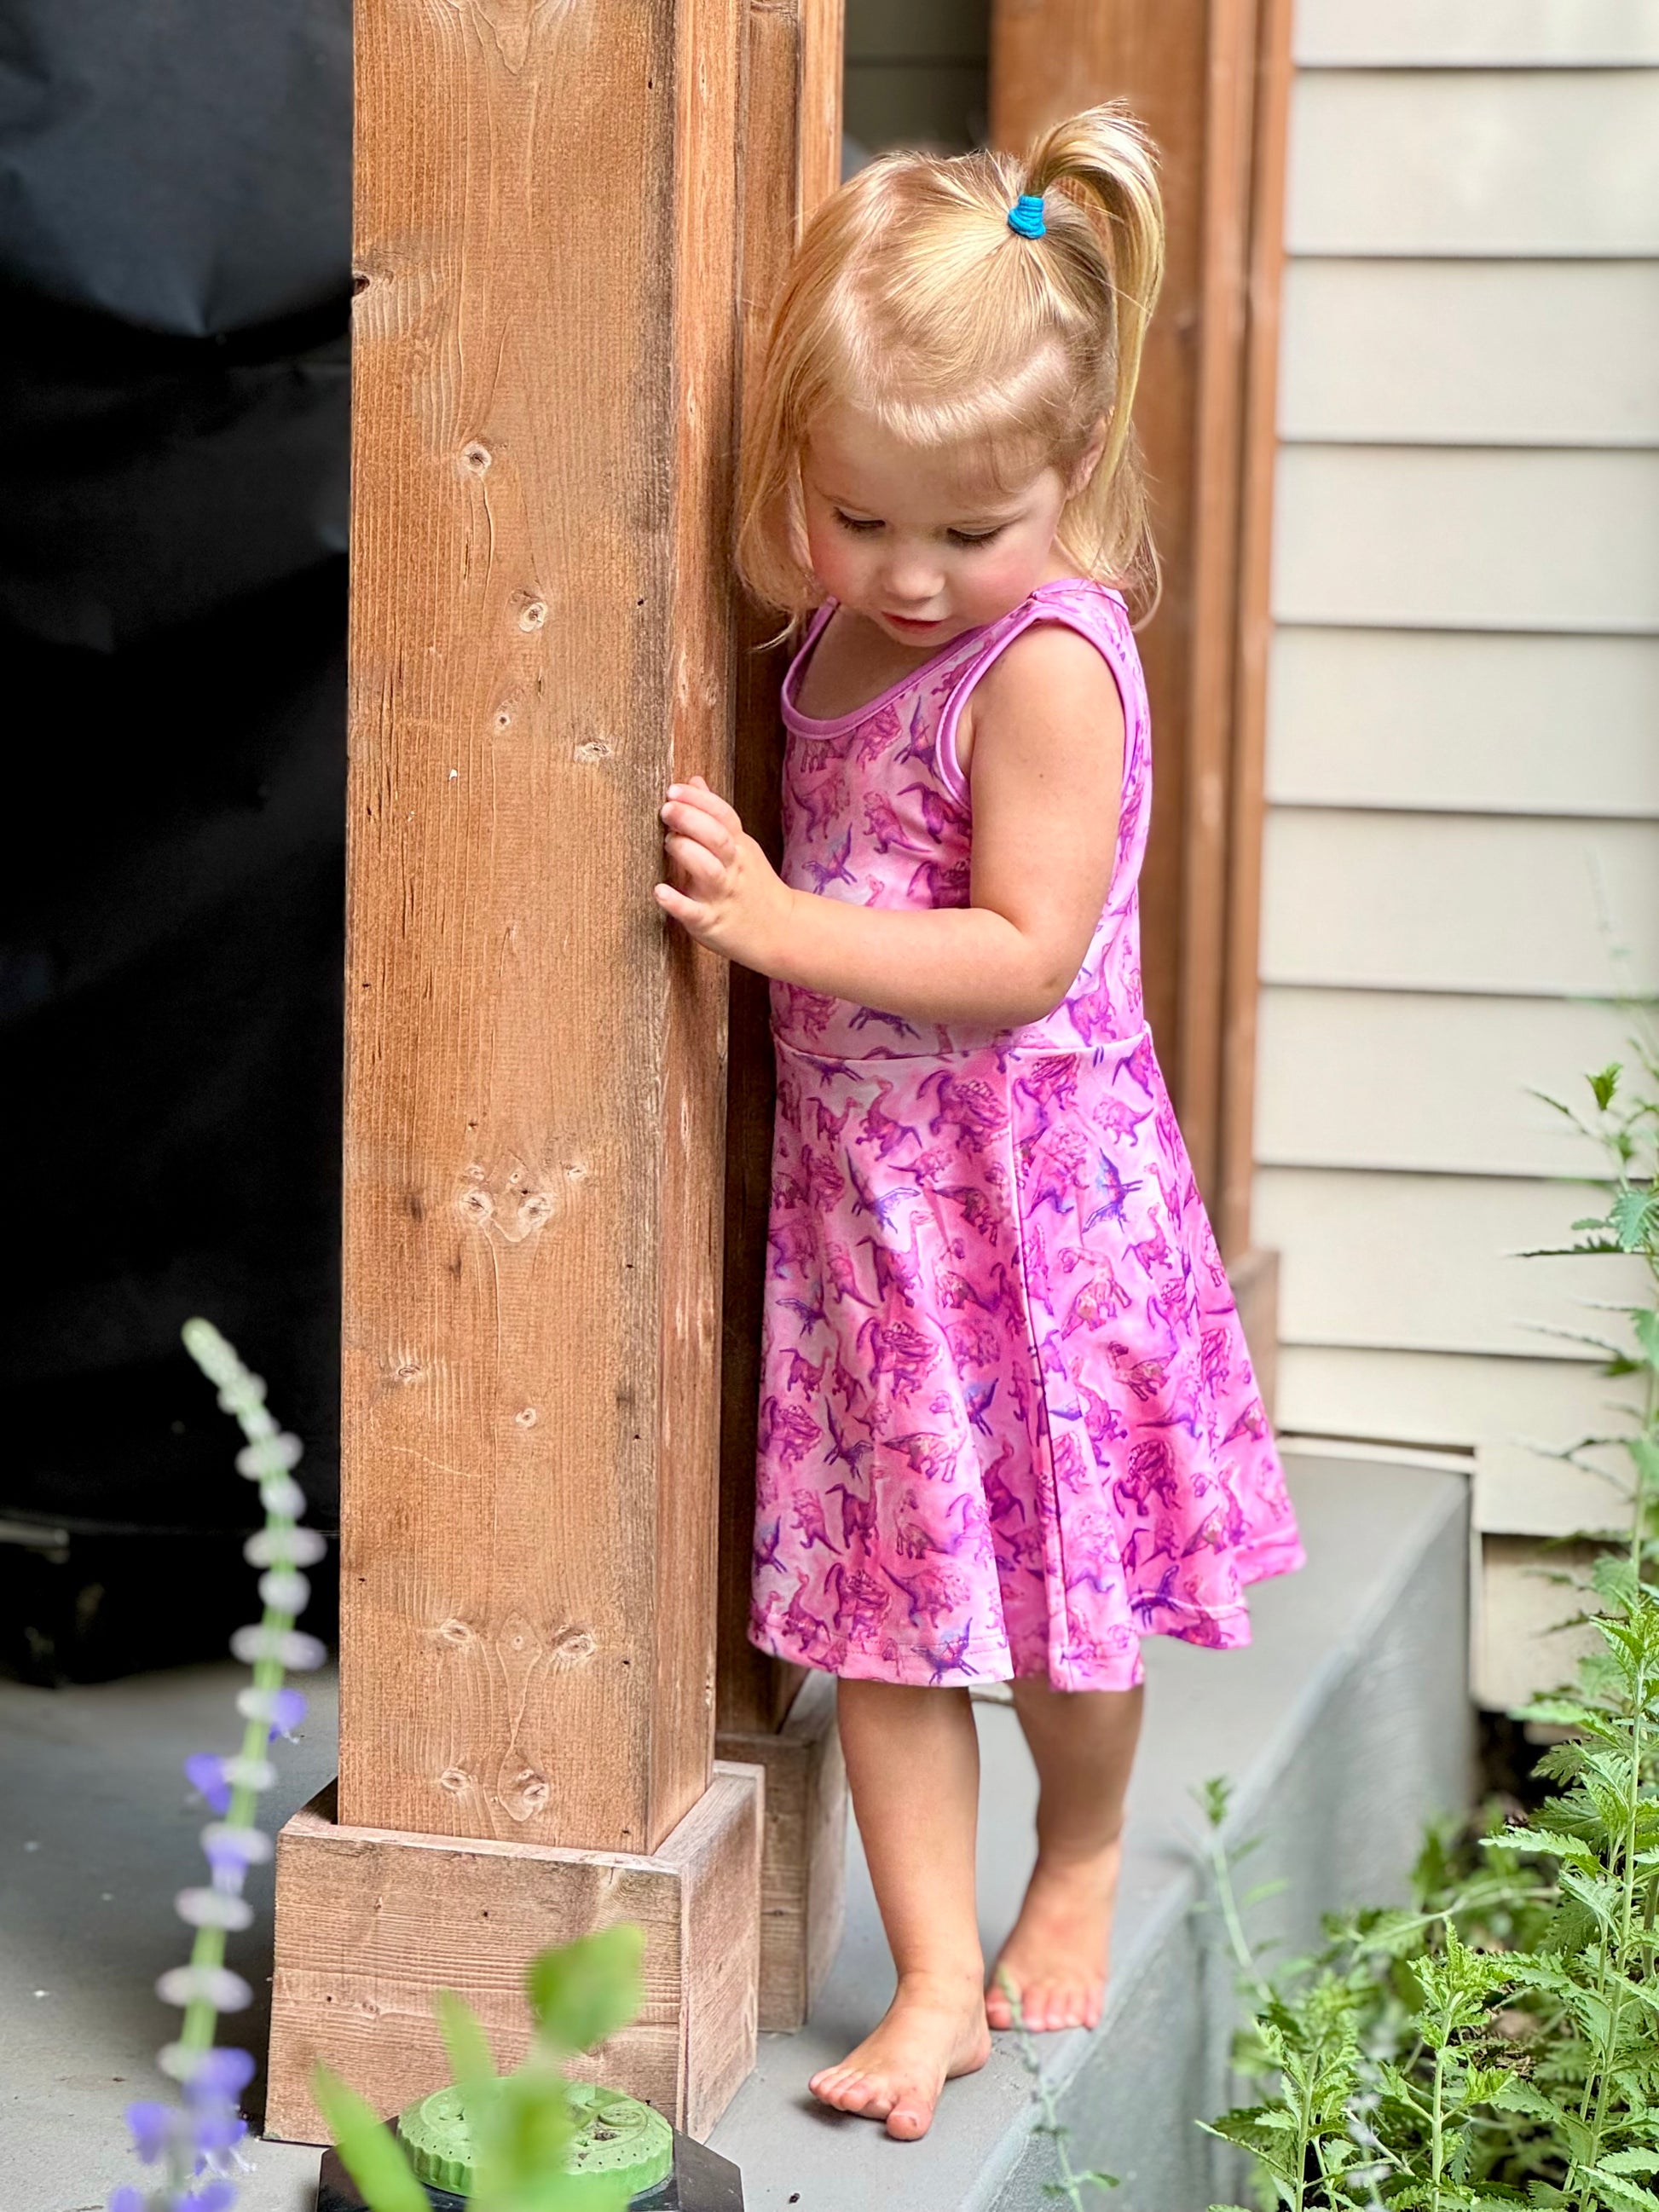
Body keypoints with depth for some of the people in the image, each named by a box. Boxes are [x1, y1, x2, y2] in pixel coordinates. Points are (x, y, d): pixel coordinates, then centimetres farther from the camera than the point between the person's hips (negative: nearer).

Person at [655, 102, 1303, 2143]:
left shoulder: (1046, 661, -18)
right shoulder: (841, 639, 5)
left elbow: (1029, 954, -23)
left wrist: (785, 929, -28)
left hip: (1028, 1196, -7)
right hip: (853, 1187, 7)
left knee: (1056, 1591, 9)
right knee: (881, 1599, 6)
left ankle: (1080, 1861, 37)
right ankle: (937, 1986, 14)